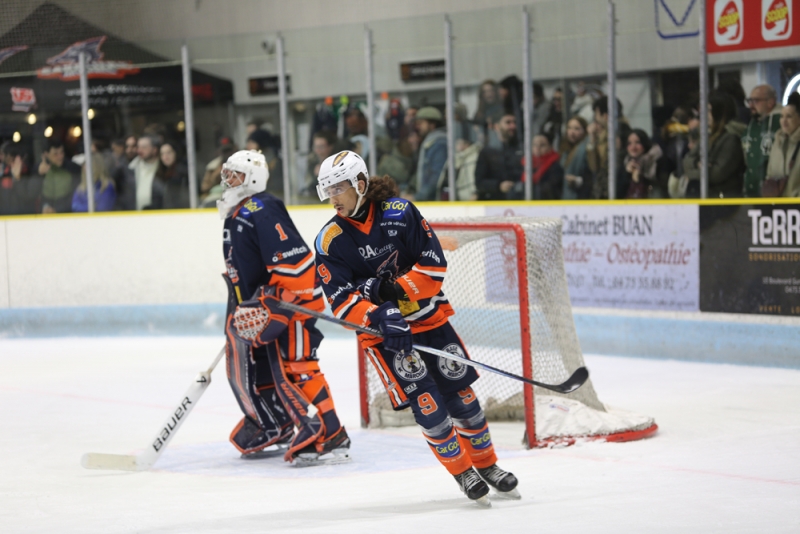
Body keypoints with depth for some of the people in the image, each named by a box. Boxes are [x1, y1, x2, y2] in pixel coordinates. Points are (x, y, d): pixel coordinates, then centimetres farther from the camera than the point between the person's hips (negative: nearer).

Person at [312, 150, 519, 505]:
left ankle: (487, 465, 22)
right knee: (425, 402, -12)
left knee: (460, 392, 5)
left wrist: (398, 292, -22)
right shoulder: (330, 241, -8)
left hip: (428, 316, 1)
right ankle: (462, 472, 4)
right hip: (381, 330, -1)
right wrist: (376, 317, -30)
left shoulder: (399, 213, -9)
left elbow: (434, 262, -10)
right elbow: (342, 300, -13)